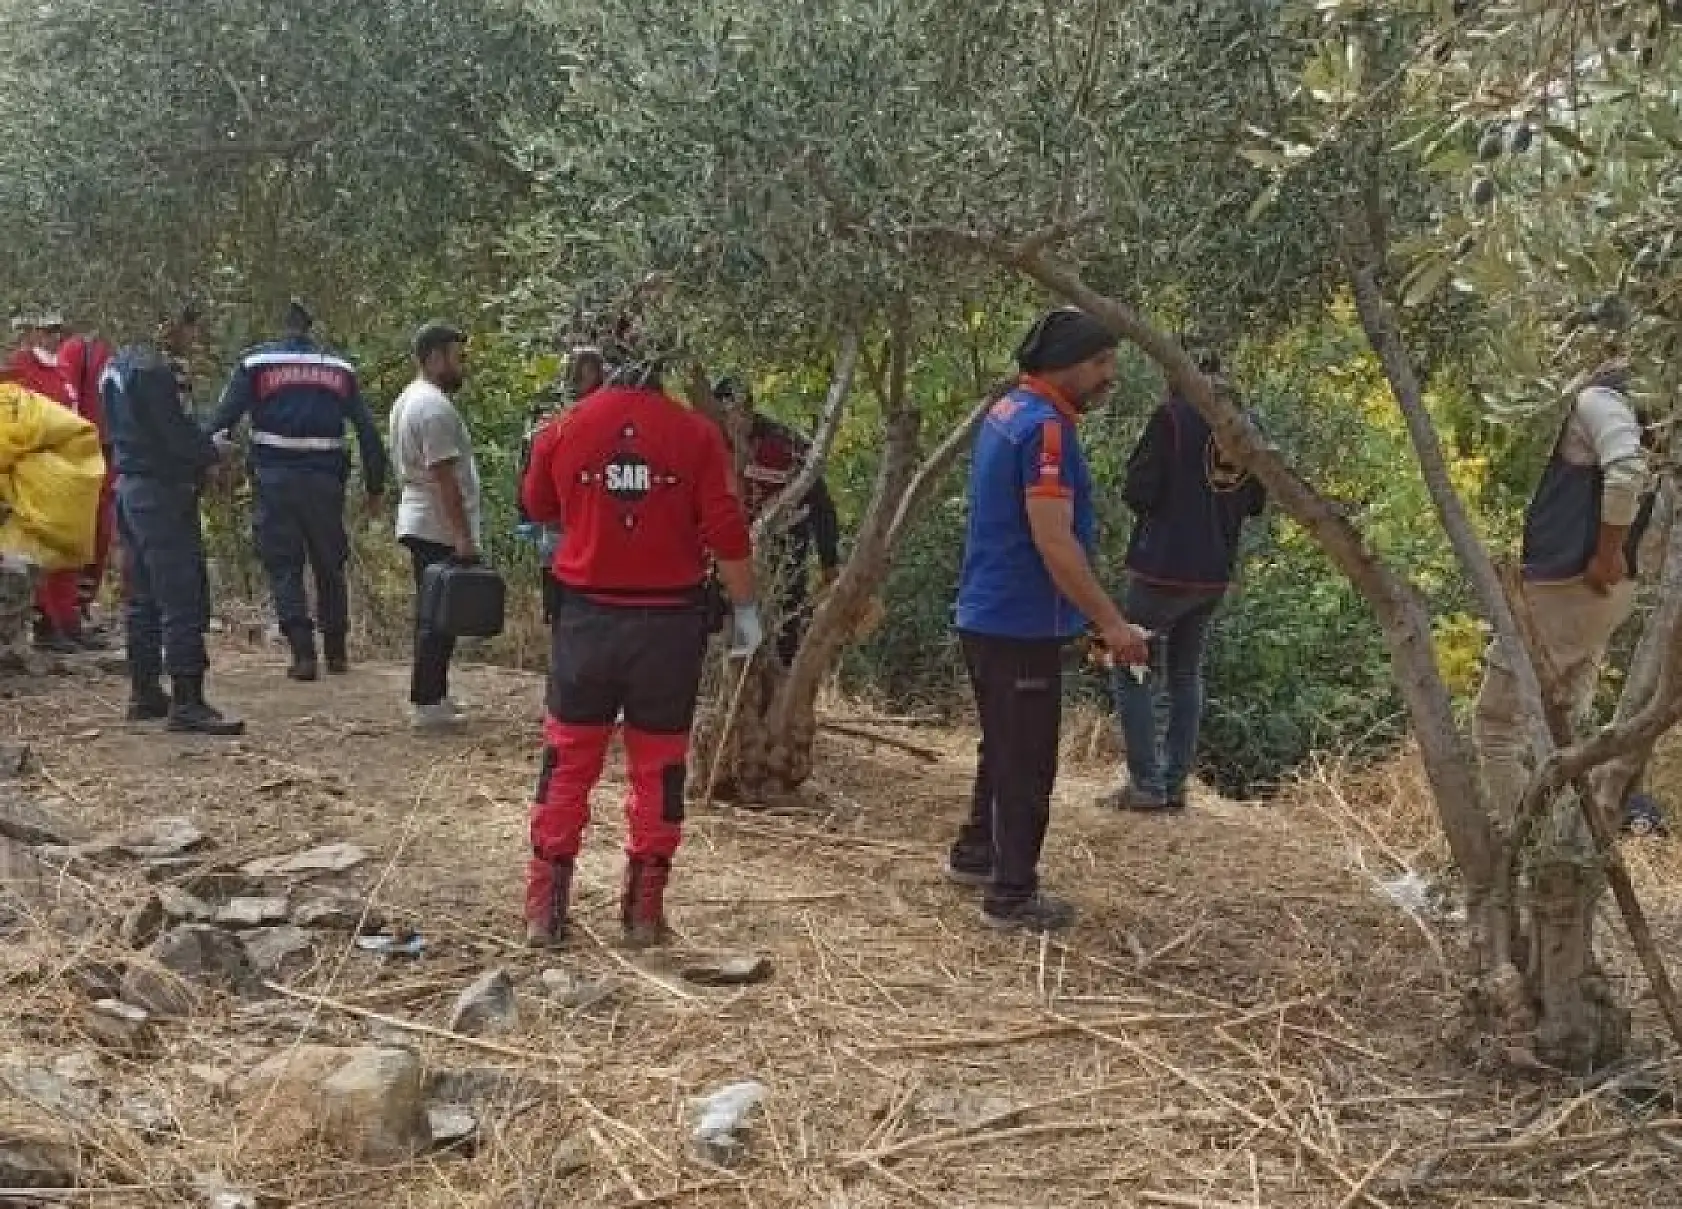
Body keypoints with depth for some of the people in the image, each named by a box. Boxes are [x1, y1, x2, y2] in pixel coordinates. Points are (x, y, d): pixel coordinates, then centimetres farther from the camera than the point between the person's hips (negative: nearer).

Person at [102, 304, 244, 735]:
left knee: (143, 598, 15)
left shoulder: (118, 365, 15)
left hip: (129, 485, 10)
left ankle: (144, 694, 21)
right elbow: (178, 433, -19)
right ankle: (187, 702, -11)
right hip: (162, 491, -10)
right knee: (184, 600, -10)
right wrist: (213, 455, 1)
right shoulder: (156, 371, -16)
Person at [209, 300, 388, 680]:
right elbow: (368, 431, 11)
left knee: (284, 568, 4)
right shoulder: (340, 368, 11)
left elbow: (222, 420, -5)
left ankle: (303, 654, -6)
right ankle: (337, 653, 20)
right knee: (330, 568, 15)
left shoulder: (255, 362, 3)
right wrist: (374, 487, 16)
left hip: (274, 479, -2)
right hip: (325, 479, 2)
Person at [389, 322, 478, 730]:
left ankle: (432, 695, 23)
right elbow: (444, 476, -23)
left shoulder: (408, 399, 16)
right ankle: (426, 704, -3)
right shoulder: (435, 406, -18)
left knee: (433, 615, 16)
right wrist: (464, 536, -23)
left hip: (419, 524, 11)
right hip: (441, 531, -11)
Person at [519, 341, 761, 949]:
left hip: (587, 616, 1)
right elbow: (727, 532, -8)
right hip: (670, 621, -1)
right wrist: (745, 609, 1)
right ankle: (645, 909, 15)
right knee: (658, 763, 11)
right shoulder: (696, 432, -6)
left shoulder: (564, 429, -1)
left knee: (569, 759, 12)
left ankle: (545, 905, 13)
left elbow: (539, 508, 16)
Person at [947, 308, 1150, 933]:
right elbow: (1054, 543, -24)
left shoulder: (1008, 412, 12)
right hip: (1022, 625, -10)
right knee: (1028, 760, -1)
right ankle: (1012, 895, 6)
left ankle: (975, 853, 35)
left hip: (987, 616, 10)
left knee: (1004, 744, 22)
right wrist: (1112, 624, -20)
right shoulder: (1046, 428, -19)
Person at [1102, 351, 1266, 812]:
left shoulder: (1173, 416, -12)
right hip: (1215, 572, 6)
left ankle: (1146, 785, -1)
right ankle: (1175, 785, 15)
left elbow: (1138, 493, -14)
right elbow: (1255, 503, 14)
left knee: (1131, 671, 4)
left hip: (1163, 569, -6)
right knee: (1185, 675, 16)